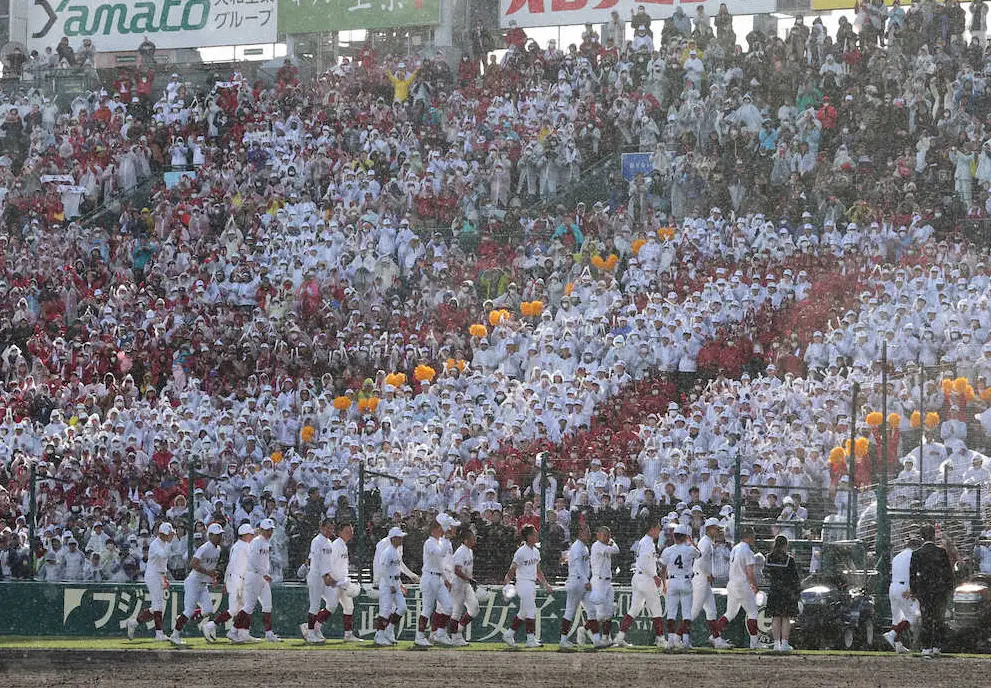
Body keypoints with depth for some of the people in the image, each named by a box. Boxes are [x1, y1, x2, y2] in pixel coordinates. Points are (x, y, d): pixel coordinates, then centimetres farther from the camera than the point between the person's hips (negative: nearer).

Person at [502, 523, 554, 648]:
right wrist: (507, 585, -23)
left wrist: (546, 584, 17)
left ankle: (509, 635, 21)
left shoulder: (536, 551, 13)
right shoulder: (521, 552, -13)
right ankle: (531, 640, -5)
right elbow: (512, 570, -14)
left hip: (532, 584, 9)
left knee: (523, 613, 12)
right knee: (531, 612, -9)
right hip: (523, 583, -9)